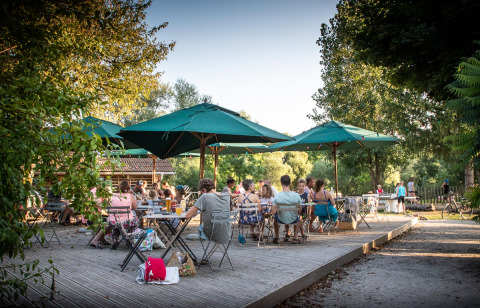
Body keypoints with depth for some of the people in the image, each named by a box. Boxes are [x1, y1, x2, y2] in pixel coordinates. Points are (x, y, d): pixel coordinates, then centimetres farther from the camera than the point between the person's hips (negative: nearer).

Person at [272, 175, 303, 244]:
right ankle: (295, 238, 30)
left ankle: (276, 238, 40)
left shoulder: (277, 196, -22)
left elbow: (273, 212, -19)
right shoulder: (296, 195, -20)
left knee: (275, 217, 36)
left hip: (281, 220, 0)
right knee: (298, 218, 37)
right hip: (293, 220, 0)